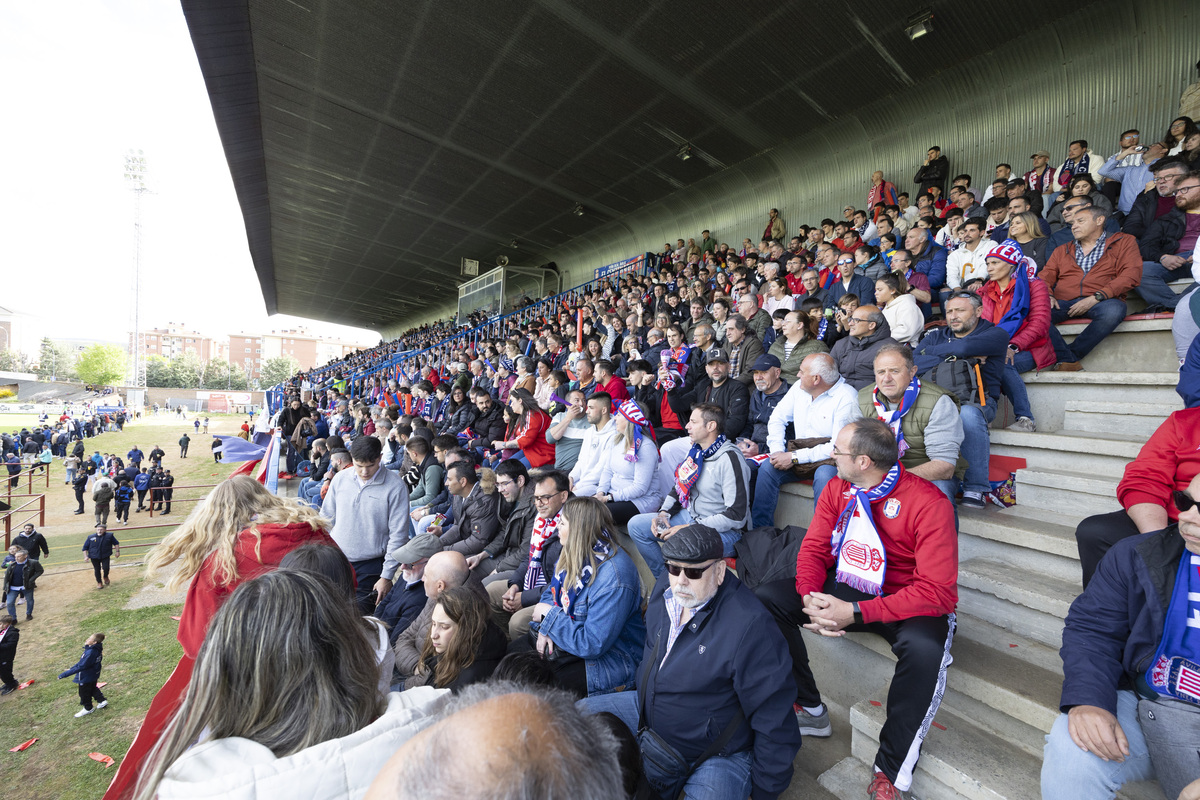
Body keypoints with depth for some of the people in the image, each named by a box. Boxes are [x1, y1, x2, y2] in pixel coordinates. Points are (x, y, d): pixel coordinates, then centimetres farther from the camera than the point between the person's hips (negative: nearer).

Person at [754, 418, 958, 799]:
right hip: (845, 588, 5)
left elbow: (939, 592, -24)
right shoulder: (837, 488, -4)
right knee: (765, 598, -12)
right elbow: (814, 548, -1)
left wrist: (855, 612, -30)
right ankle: (810, 710, 6)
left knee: (924, 647, -38)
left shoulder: (929, 503, -21)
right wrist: (810, 597, -22)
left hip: (905, 602, -4)